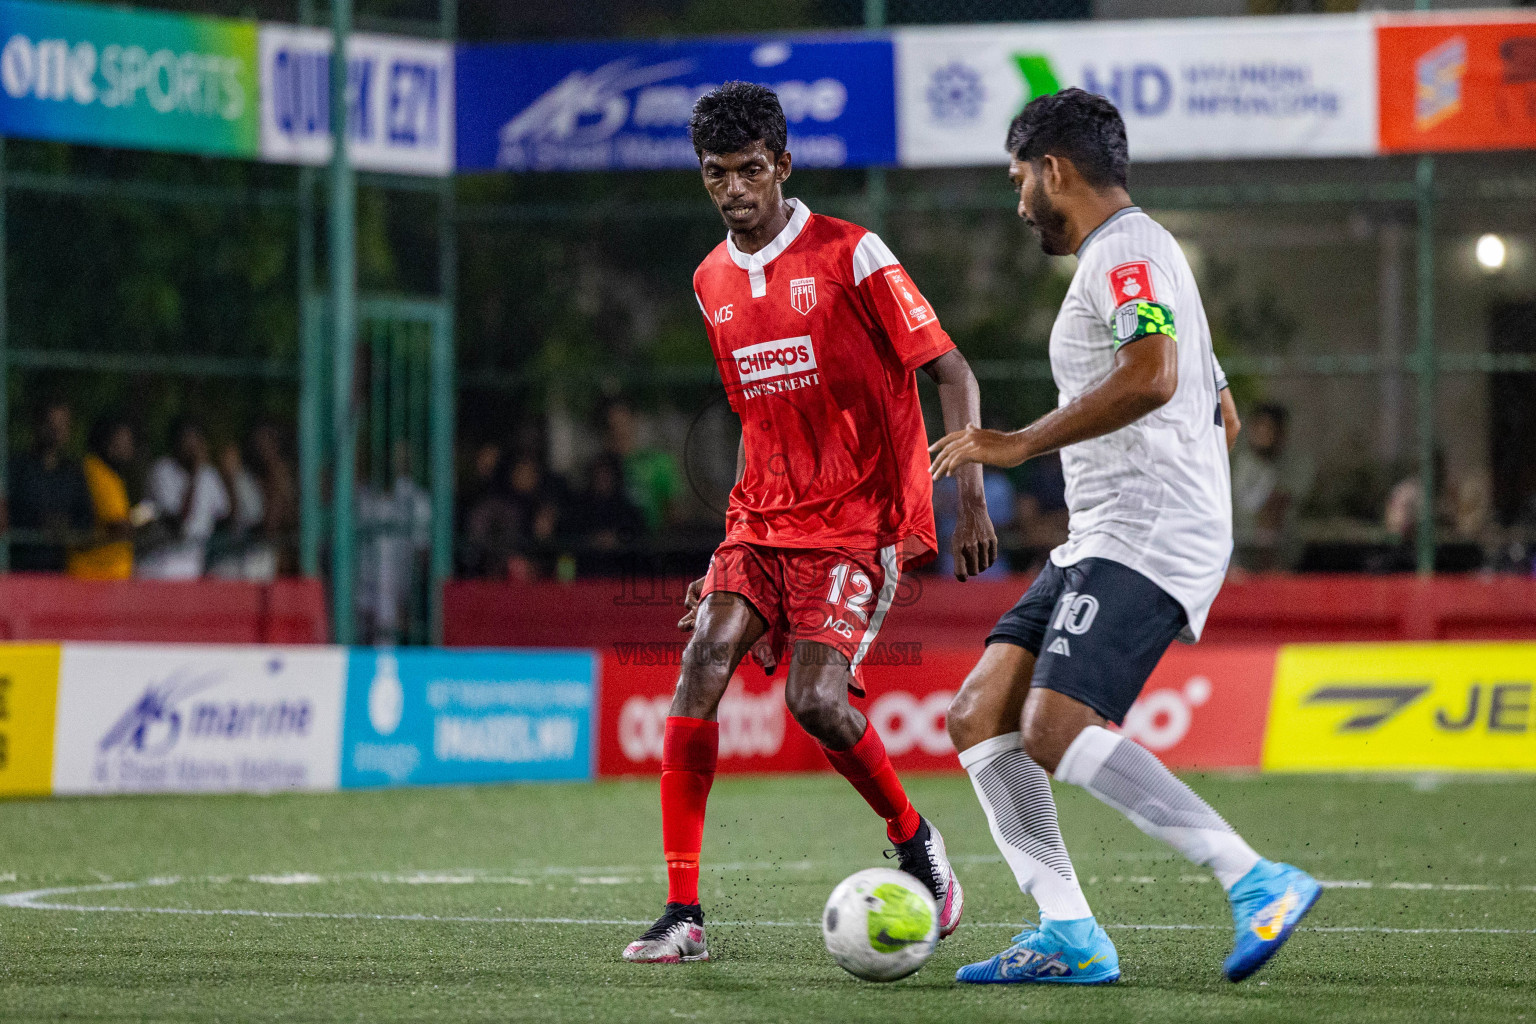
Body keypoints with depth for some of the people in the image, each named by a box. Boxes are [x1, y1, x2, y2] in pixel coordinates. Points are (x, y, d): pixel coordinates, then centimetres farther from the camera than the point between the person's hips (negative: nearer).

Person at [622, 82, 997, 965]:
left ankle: (915, 840, 10)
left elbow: (951, 372, -7)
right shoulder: (713, 281, 12)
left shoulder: (850, 255, -8)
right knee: (701, 667, -14)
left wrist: (971, 495, -19)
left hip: (861, 520, -5)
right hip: (763, 524, 6)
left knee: (815, 700, -20)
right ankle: (684, 913, -12)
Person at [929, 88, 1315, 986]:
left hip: (1146, 541, -11)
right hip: (1101, 544, 11)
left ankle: (1260, 884, -23)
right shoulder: (1131, 254, 25)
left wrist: (1019, 445, -19)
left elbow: (1151, 378, -25)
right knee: (979, 717, 3)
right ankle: (1068, 935, -3)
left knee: (1056, 731, -23)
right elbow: (1223, 415, 31)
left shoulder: (1126, 248, -7)